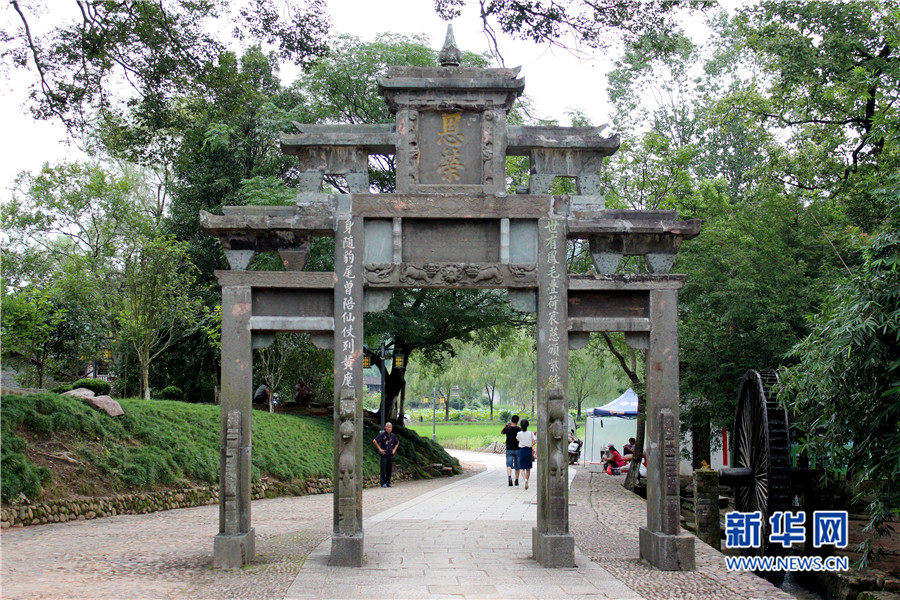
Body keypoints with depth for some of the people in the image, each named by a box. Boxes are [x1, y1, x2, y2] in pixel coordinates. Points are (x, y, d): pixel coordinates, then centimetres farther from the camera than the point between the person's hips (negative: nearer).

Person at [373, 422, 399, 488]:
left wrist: (394, 449, 11)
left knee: (389, 469, 6)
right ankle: (383, 483, 0)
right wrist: (380, 449, -11)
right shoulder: (382, 434, -8)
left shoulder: (393, 436, 6)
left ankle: (388, 483, 13)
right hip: (384, 454, -4)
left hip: (390, 455, 4)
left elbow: (397, 442, 24)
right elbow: (374, 441, -12)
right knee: (383, 469, -5)